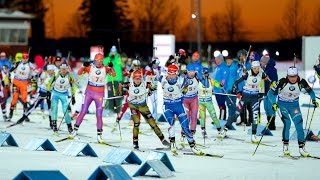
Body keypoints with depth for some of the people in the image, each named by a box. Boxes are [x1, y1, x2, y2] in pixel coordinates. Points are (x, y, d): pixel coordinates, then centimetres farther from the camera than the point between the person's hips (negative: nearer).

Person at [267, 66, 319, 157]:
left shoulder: (301, 82, -16)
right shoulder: (283, 82, -24)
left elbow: (310, 90, 3)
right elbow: (271, 92, -20)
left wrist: (314, 100, -11)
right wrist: (274, 103, -33)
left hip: (294, 104, 2)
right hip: (282, 104, -2)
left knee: (299, 124, -7)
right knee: (287, 123, -20)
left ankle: (301, 147, 2)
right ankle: (285, 146, -9)